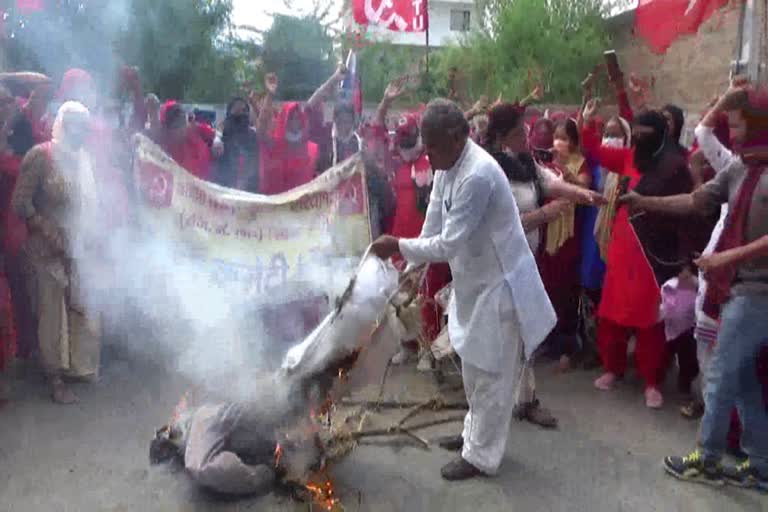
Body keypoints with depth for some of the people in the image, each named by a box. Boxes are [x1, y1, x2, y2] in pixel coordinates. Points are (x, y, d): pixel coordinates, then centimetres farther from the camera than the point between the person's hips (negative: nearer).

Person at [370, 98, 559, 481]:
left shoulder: (477, 175, -30)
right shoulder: (449, 165, -1)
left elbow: (449, 243, -28)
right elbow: (434, 224, 8)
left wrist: (398, 247, -20)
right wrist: (415, 267, 8)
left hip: (500, 284, -9)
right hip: (474, 279, 9)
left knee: (490, 374, 5)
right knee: (474, 367, 23)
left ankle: (481, 456, 22)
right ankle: (475, 432, 42)